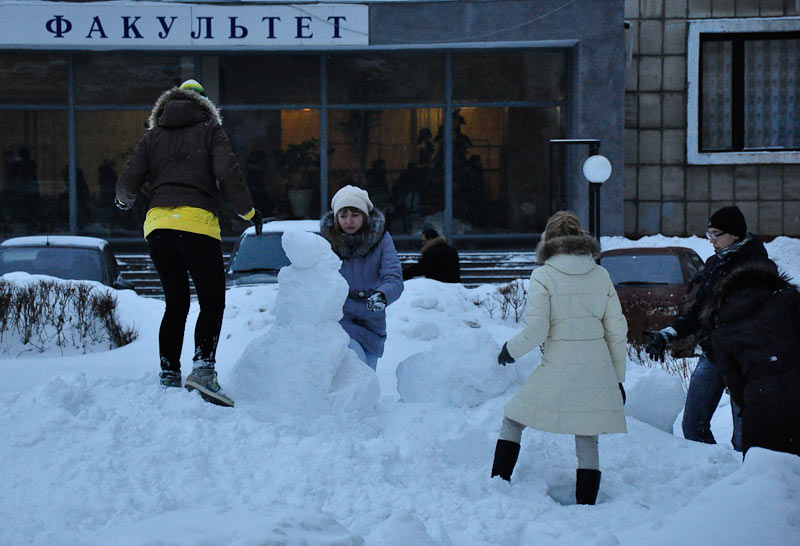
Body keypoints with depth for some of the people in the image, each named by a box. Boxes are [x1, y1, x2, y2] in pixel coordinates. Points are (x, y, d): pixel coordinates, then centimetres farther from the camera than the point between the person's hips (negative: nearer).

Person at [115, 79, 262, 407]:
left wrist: (124, 202, 31)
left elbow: (128, 181, 10)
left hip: (157, 223, 4)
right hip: (198, 223, -4)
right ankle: (203, 367, -19)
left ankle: (168, 375, 6)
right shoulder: (210, 130, 8)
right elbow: (228, 172, -6)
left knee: (175, 303, 13)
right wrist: (248, 211, 4)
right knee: (212, 302, 0)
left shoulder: (153, 136, 16)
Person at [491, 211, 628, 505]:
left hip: (557, 370, -3)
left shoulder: (544, 276, -6)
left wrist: (510, 349, 9)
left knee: (512, 422, 14)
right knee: (587, 442, 8)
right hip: (597, 369, 3)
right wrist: (618, 378, 17)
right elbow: (617, 331, 8)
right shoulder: (601, 276, 6)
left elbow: (535, 331, -11)